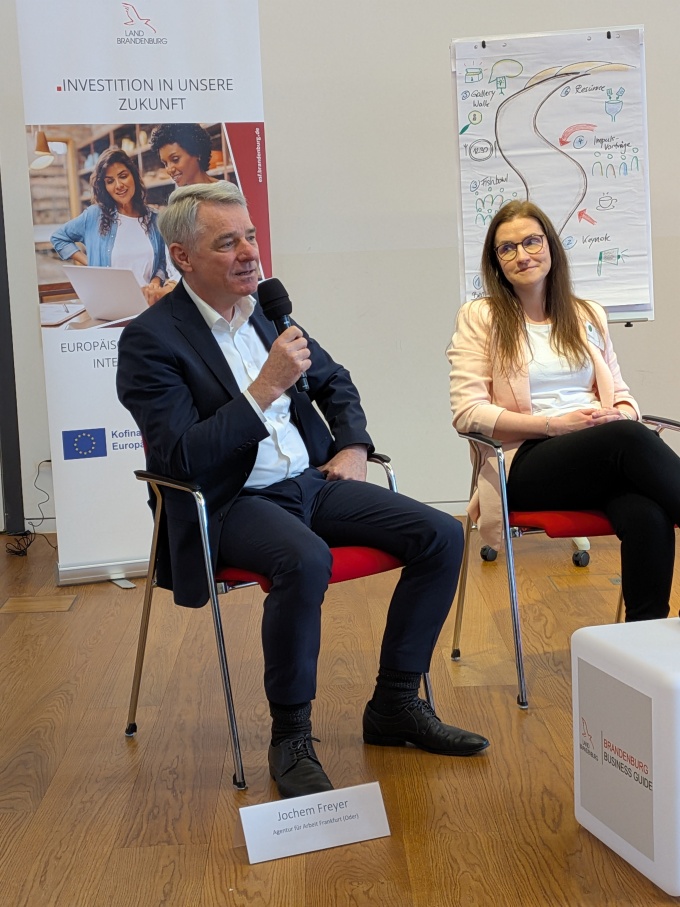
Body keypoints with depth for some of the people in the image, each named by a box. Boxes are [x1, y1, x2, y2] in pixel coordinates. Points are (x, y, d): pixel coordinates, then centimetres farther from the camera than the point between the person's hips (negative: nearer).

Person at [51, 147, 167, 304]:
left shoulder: (154, 220, 11)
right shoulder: (95, 216, 7)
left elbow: (163, 263, 16)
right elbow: (58, 238, 20)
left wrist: (156, 282, -6)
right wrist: (90, 263, 8)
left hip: (147, 302, 1)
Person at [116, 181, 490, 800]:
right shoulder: (150, 341, -10)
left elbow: (334, 381, 25)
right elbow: (181, 458, -20)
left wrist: (353, 445, 7)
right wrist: (265, 388, -23)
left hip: (311, 481, 7)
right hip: (233, 503, -7)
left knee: (442, 536, -9)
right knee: (306, 561, -38)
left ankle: (395, 704, 4)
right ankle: (290, 739, -16)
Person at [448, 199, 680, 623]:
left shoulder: (589, 316, 21)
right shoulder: (480, 317, 7)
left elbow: (623, 396, 21)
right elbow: (467, 412, -3)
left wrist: (622, 416, -6)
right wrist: (553, 424, -12)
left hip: (605, 457, 4)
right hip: (527, 465, -4)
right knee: (629, 439, -35)